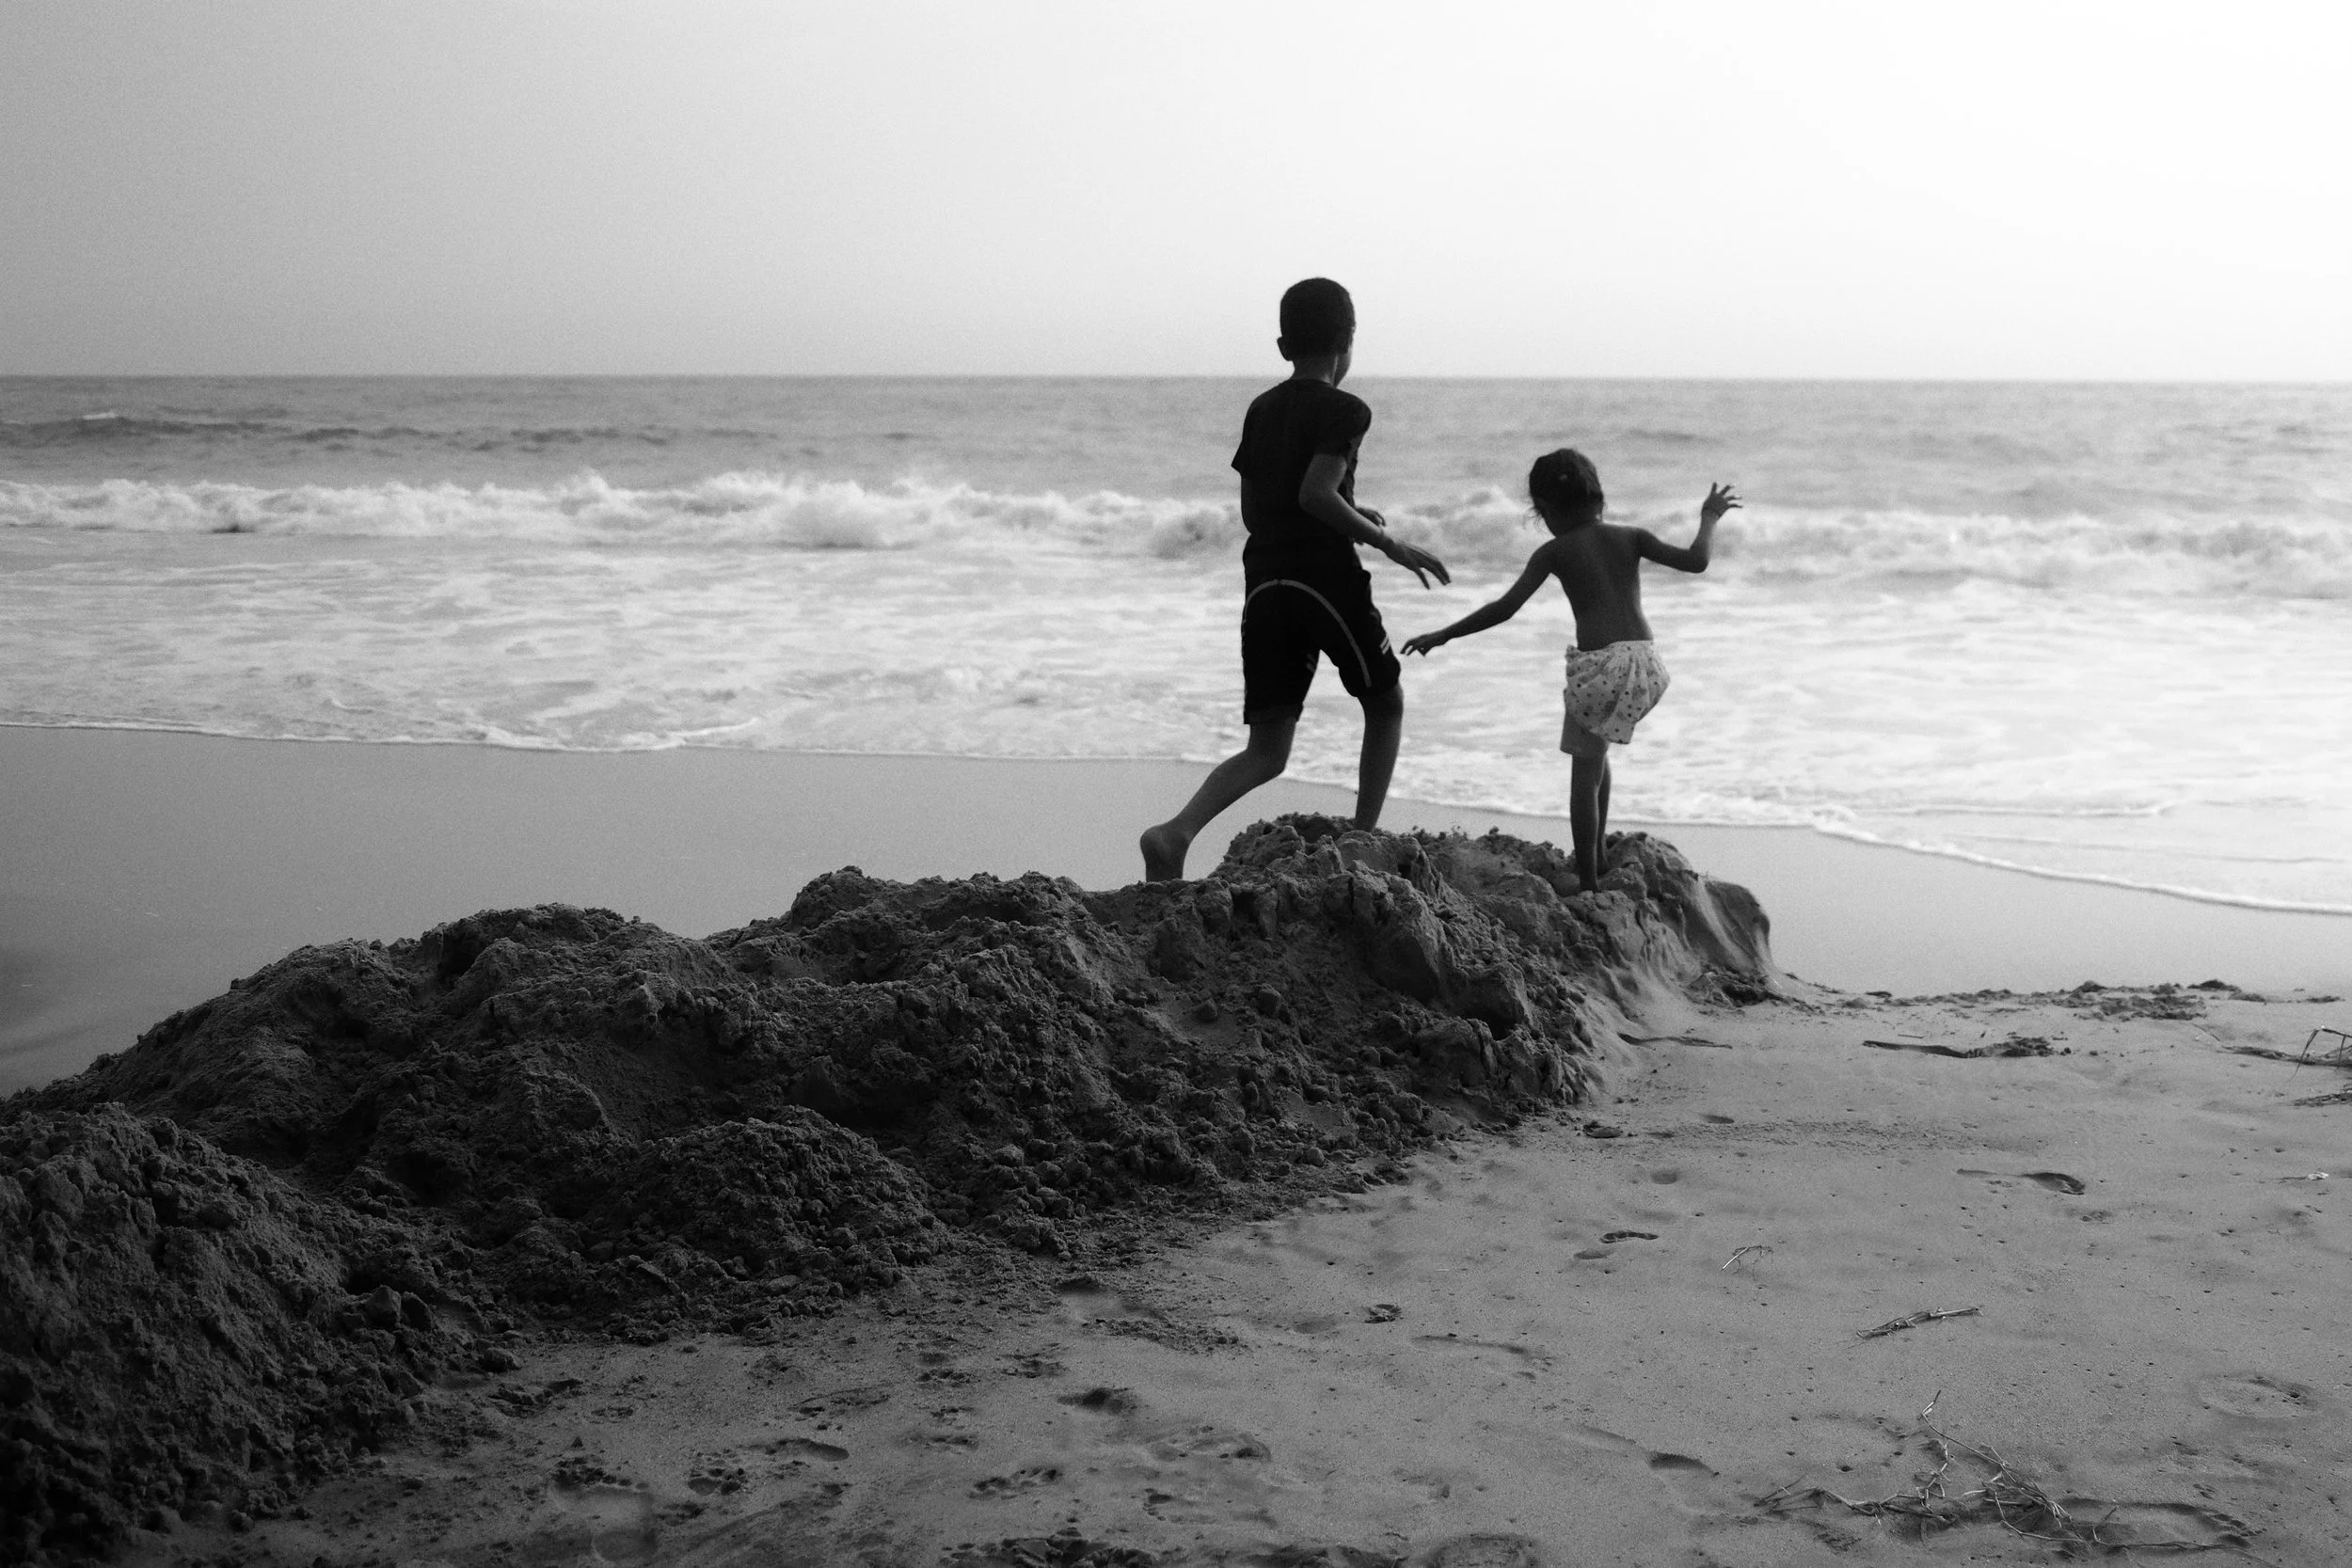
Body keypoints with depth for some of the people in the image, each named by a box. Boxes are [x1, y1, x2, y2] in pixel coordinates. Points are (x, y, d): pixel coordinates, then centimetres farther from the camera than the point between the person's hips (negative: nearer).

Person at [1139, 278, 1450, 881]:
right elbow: (1315, 494, -19)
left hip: (1263, 582, 6)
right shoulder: (1344, 410, -5)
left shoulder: (1262, 409, 15)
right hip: (1326, 576, -6)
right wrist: (1389, 544, -11)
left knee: (1267, 750, 4)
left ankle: (1176, 831, -19)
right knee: (1385, 705, 19)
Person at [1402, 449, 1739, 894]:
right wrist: (1709, 520, 22)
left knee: (1585, 774, 5)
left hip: (1597, 665, -5)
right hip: (1646, 662, 5)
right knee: (1594, 749, 28)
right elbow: (1694, 561, 3)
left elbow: (1504, 608, -4)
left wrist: (1443, 636, 2)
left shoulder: (1554, 552, 2)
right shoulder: (1631, 537, 11)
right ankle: (1597, 851, 33)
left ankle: (1588, 881, 3)